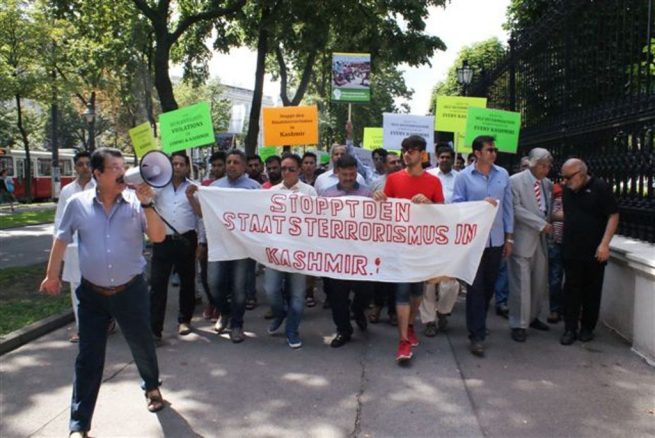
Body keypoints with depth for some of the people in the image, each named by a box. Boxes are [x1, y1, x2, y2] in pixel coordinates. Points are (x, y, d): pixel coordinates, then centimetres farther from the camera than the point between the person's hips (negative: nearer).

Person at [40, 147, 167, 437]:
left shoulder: (136, 202, -8)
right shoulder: (78, 204, -4)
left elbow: (158, 237, -15)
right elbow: (61, 240, 9)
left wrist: (147, 204, -24)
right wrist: (52, 275, 12)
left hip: (131, 290, 0)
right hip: (92, 294, 0)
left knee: (142, 345, 16)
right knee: (88, 358, 5)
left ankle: (152, 388, 45)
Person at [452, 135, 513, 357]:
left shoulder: (503, 174, 5)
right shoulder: (464, 176, -4)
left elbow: (508, 206, 9)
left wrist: (509, 237, 9)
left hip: (496, 239, 4)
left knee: (489, 285, 13)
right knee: (476, 286, -1)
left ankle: (478, 324, 32)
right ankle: (476, 335, 4)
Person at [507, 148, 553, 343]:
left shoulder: (547, 183, 11)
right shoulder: (515, 181, -9)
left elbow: (547, 208, 18)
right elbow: (516, 209, -16)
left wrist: (547, 225, -1)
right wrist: (541, 224, -17)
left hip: (541, 238, 7)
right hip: (523, 239, -7)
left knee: (540, 281, 14)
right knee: (521, 283, -3)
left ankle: (535, 316, 29)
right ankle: (518, 324, 6)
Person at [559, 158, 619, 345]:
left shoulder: (600, 188, -9)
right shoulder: (568, 190, 9)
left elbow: (613, 216, -11)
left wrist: (604, 244, -17)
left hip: (594, 252, -4)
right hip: (571, 251, 4)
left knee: (591, 291, 7)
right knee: (571, 290, 3)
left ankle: (587, 328, 20)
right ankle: (570, 329, 9)